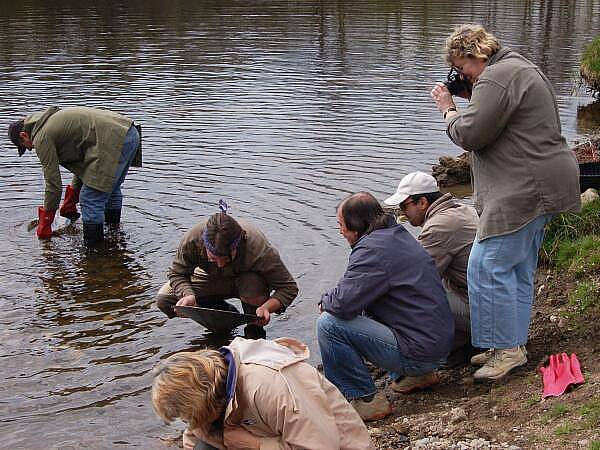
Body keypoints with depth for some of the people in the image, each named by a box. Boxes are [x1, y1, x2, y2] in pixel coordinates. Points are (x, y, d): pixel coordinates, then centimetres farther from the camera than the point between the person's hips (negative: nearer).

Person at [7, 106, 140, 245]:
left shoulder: (41, 138, 0)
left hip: (114, 142, -10)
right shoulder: (53, 119, 28)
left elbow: (53, 183, 1)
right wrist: (70, 203, 44)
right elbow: (83, 160, 35)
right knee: (110, 188, 30)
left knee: (90, 200, -3)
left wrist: (45, 224, 13)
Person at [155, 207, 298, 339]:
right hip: (212, 280, 3)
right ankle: (227, 312, 5)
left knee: (253, 285, -40)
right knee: (164, 300, -15)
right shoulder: (192, 239, -33)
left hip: (248, 280, -3)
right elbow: (177, 274, -14)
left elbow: (289, 288, -29)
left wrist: (267, 307, -47)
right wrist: (188, 295, -35)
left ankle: (255, 329, -8)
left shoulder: (258, 248, -39)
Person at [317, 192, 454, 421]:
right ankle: (411, 375, 21)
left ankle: (366, 399, -6)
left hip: (418, 352, -10)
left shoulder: (373, 249, -18)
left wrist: (326, 300, -2)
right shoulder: (399, 236, 14)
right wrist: (333, 300, 12)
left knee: (329, 324, -15)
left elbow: (343, 303, -25)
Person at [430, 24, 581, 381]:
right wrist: (463, 107, 12)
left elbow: (469, 135, -17)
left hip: (526, 188, -11)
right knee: (519, 270, 15)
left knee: (490, 266, -8)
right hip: (540, 187, 11)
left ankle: (508, 348, -2)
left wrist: (449, 110, 1)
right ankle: (513, 345, 22)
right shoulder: (521, 68, 21)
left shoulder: (497, 78, -15)